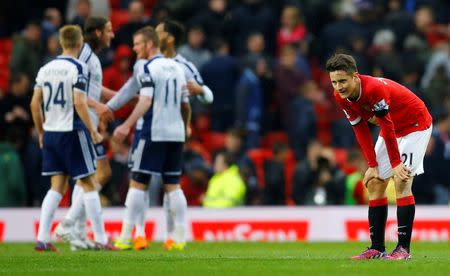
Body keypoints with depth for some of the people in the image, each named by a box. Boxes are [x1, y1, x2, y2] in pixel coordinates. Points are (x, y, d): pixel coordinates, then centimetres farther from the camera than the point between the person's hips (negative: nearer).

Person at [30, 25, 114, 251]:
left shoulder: (46, 68, 9)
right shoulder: (77, 68, -10)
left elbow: (35, 103, 9)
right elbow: (79, 103, -18)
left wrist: (41, 132, 19)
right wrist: (93, 131, -11)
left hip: (50, 132, 6)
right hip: (72, 132, -6)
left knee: (57, 187, 9)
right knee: (89, 184, 2)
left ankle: (42, 239, 1)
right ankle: (100, 239, 2)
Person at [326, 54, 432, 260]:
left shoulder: (375, 88, -35)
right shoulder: (341, 96, -12)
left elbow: (388, 127, -29)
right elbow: (361, 131, -4)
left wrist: (396, 164, -23)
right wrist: (372, 165, -7)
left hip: (416, 125, -8)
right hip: (390, 129, 8)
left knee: (402, 182, -19)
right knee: (374, 183, 1)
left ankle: (403, 248, -18)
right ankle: (377, 248, 3)